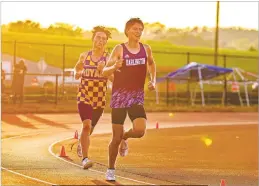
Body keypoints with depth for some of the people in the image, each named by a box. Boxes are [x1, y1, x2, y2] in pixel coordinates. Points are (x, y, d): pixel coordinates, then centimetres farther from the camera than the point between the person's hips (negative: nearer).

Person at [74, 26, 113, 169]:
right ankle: (85, 158, -19)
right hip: (84, 96, -1)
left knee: (90, 128, 16)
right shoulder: (84, 56, 3)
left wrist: (104, 70, -29)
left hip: (100, 99, 1)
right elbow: (77, 68, 24)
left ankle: (81, 143, 50)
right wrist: (77, 74, 3)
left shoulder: (109, 58, -4)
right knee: (87, 125, -20)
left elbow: (115, 79, -13)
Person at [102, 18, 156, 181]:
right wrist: (114, 67, -32)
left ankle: (125, 137, 17)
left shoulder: (146, 49, 3)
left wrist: (153, 80, 9)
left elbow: (151, 64, 24)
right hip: (120, 96, -3)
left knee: (140, 130, -19)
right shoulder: (119, 49, -7)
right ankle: (111, 170, 19)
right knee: (116, 138, 0)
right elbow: (105, 72, -11)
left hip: (137, 96, 3)